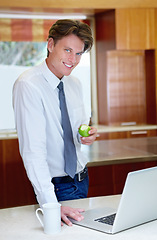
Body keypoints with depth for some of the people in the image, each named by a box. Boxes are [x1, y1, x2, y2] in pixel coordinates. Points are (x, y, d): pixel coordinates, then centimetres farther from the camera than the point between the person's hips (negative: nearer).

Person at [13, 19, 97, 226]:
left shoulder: (75, 84, 2)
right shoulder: (29, 85, -21)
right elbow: (33, 149, -28)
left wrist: (85, 136, -9)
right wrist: (50, 205, -34)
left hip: (82, 178, 7)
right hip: (58, 186, -7)